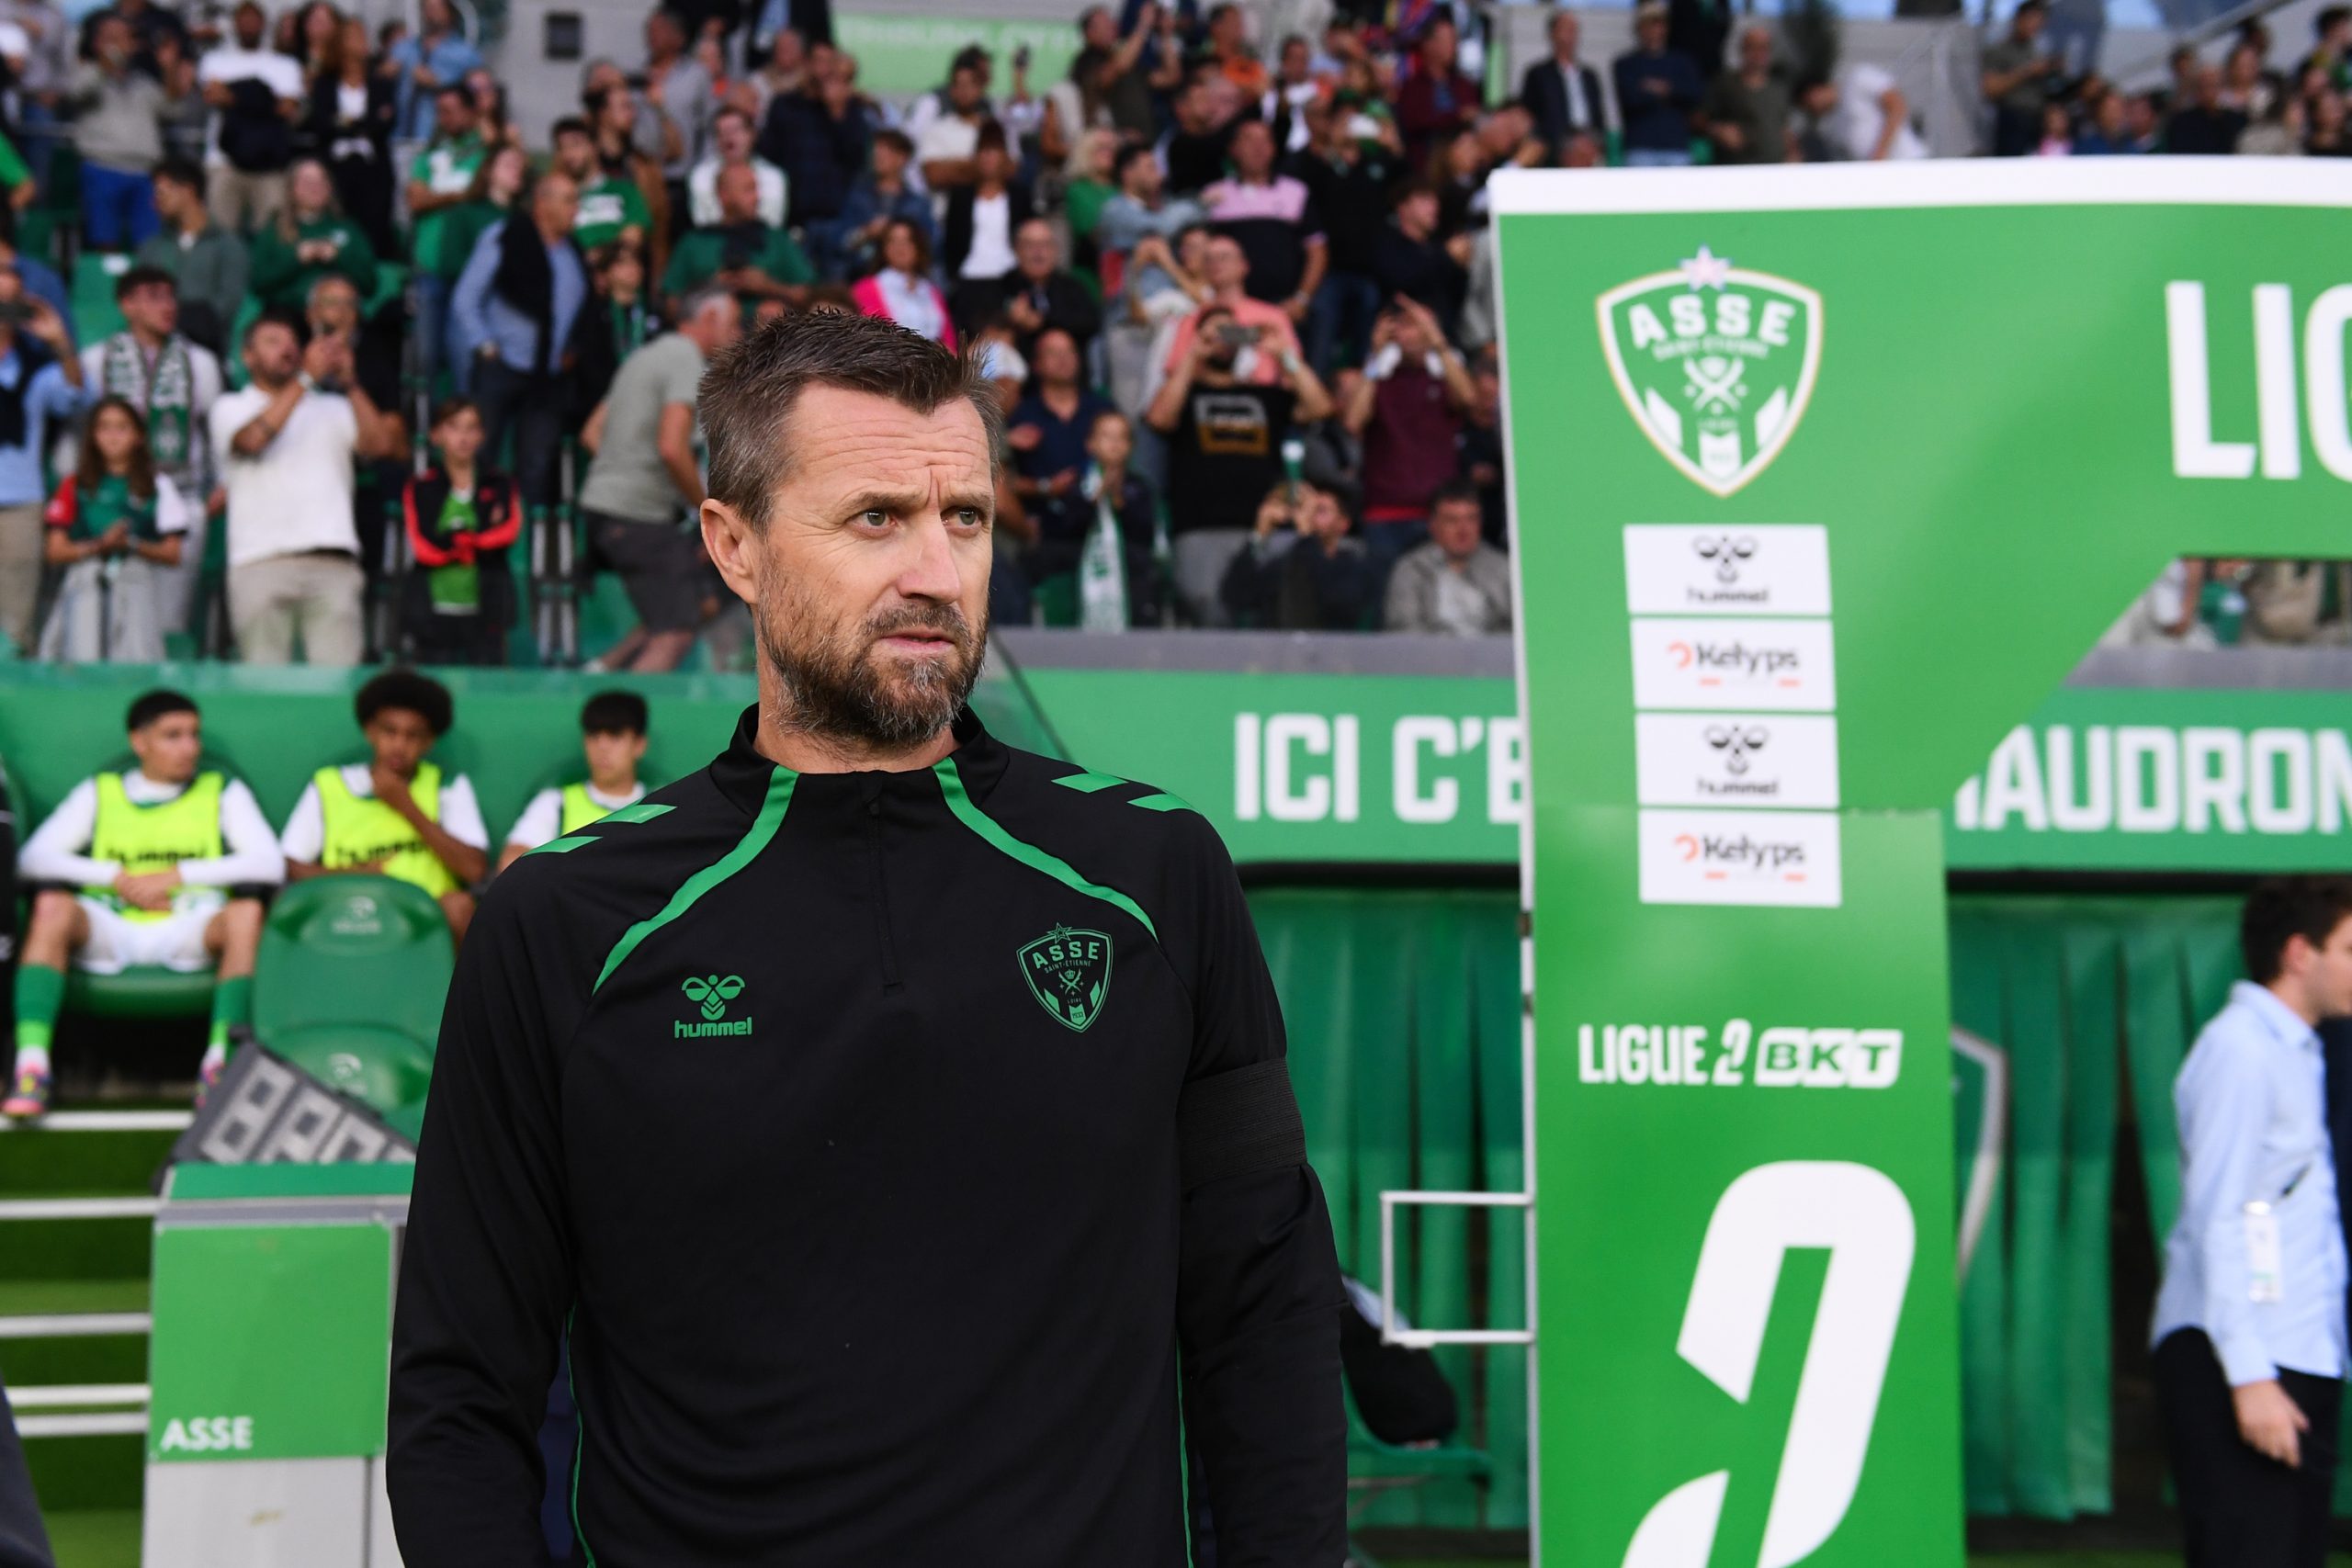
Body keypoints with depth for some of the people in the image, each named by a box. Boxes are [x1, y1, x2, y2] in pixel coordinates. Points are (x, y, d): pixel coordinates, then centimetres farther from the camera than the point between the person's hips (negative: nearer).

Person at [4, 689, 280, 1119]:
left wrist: (178, 874, -6)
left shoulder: (223, 792, 18)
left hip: (190, 930, 0)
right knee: (52, 906, -30)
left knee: (246, 914, -32)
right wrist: (117, 877, -7)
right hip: (107, 930, 1)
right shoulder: (98, 792, 20)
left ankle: (220, 1059, -42)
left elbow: (270, 865, 2)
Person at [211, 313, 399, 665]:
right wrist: (306, 377, -8)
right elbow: (253, 438, -7)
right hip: (262, 562, -2)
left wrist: (349, 383, -3)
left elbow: (378, 444, 7)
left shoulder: (332, 408, 23)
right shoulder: (231, 407, 15)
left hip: (334, 561, 2)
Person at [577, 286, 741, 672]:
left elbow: (593, 431, 23)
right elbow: (672, 448, -23)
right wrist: (708, 508, -12)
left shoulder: (645, 356, 20)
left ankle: (604, 671, 13)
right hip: (635, 515, -10)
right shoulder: (688, 363, -11)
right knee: (675, 634, -10)